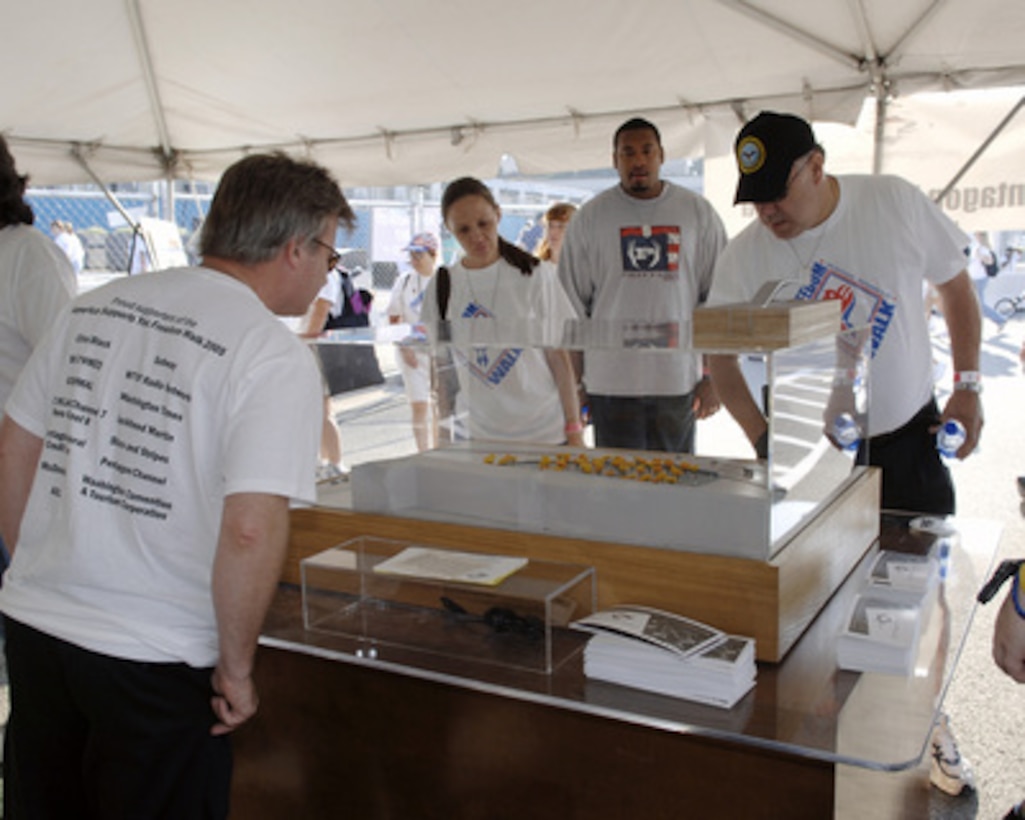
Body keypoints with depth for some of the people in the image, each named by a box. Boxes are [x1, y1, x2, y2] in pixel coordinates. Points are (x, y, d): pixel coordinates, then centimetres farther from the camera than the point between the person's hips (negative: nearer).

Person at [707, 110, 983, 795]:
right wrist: (764, 440, -16)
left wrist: (968, 386, -4)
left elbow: (956, 285, 2)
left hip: (909, 436, 1)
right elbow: (719, 355, -6)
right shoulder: (745, 257, -12)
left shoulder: (897, 203, -11)